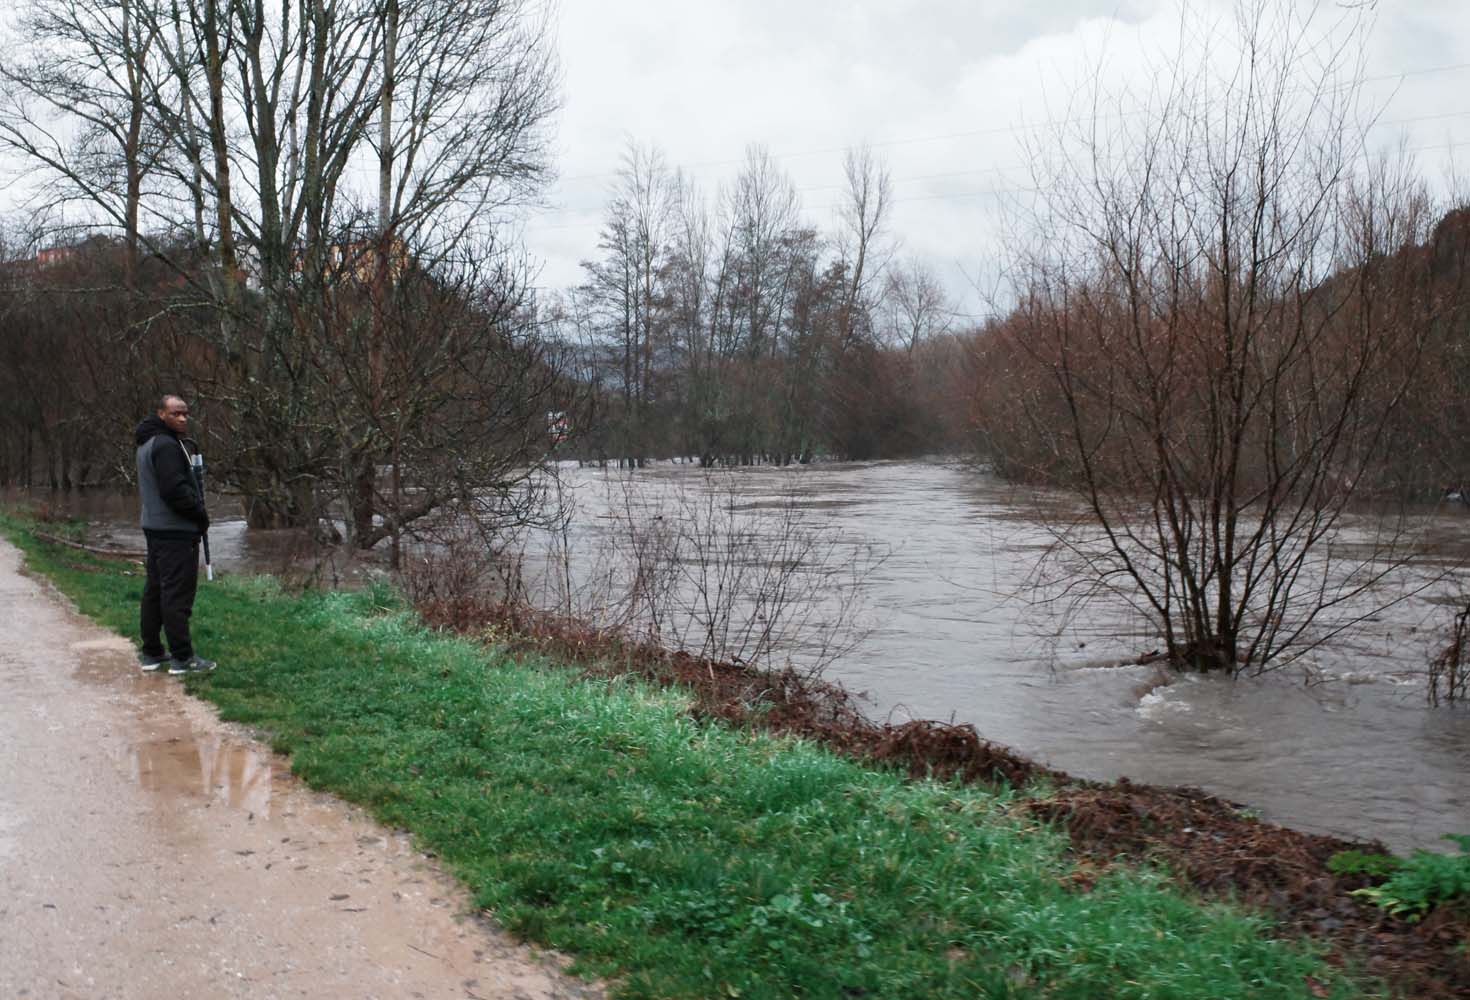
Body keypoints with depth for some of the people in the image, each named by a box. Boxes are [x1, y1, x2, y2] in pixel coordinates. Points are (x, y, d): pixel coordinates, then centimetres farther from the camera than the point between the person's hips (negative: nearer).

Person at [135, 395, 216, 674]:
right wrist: (201, 514, -11)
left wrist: (197, 511, 15)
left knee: (155, 590, 14)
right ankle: (182, 657, -4)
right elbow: (174, 490, -25)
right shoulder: (166, 445, -17)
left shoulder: (147, 444, 17)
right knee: (177, 593, -7)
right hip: (176, 532, -11)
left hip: (154, 526, 11)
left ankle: (151, 653, 21)